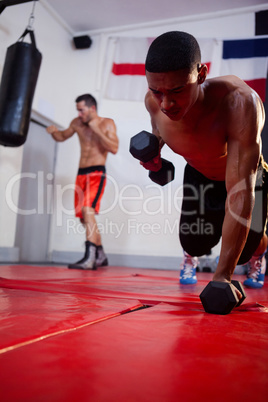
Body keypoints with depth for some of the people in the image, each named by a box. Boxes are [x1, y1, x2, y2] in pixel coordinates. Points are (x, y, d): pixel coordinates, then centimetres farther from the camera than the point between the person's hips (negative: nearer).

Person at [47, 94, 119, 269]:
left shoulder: (107, 123, -2)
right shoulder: (77, 123, 12)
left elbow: (114, 148, -14)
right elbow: (62, 136, 26)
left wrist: (97, 130, -18)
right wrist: (54, 131, 4)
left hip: (97, 173, -6)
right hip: (81, 174, 6)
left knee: (88, 210, -25)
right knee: (84, 217, 10)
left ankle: (89, 258, -27)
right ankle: (101, 255, 25)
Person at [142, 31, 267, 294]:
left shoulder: (239, 103, -43)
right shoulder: (154, 102, -28)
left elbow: (240, 194, -46)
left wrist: (223, 275, -47)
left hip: (244, 174, -2)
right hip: (198, 175, 3)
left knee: (245, 248, -2)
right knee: (195, 244, -3)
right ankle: (190, 255, 38)